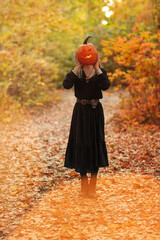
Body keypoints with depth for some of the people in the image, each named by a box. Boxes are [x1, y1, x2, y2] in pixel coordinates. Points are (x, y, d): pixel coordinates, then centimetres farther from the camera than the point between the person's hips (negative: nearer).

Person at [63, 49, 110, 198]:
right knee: (81, 145, 5)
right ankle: (83, 186, 18)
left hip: (95, 111, 0)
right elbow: (66, 85, -18)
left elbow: (105, 86, -20)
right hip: (80, 111, 1)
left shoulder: (101, 72, 1)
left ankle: (92, 188, 10)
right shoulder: (77, 72, 2)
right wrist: (77, 67, -17)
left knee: (95, 146, 1)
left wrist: (97, 67, -19)